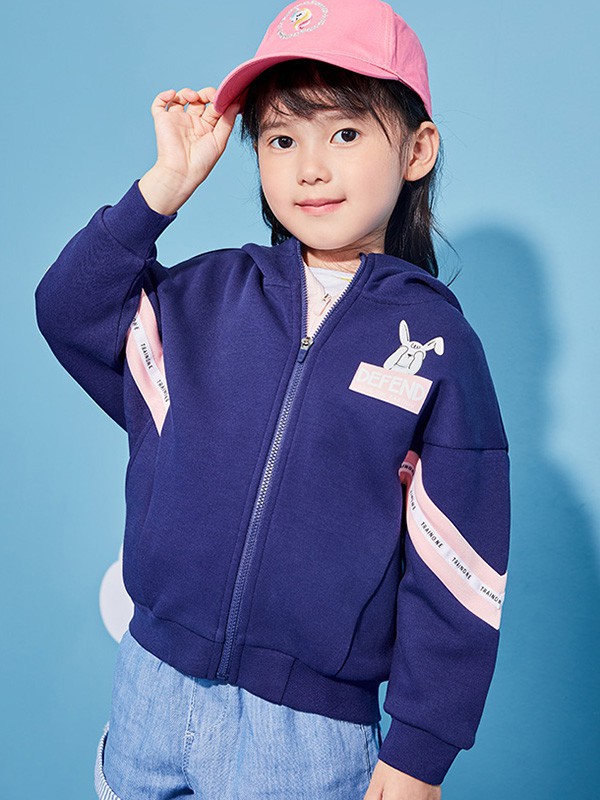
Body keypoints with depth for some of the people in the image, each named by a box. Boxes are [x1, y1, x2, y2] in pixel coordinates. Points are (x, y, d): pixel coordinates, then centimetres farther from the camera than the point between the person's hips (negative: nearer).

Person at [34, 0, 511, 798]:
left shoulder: (437, 344, -10)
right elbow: (65, 308, 1)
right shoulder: (209, 294, 0)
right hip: (153, 681, 4)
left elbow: (455, 568, -8)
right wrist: (167, 184, -8)